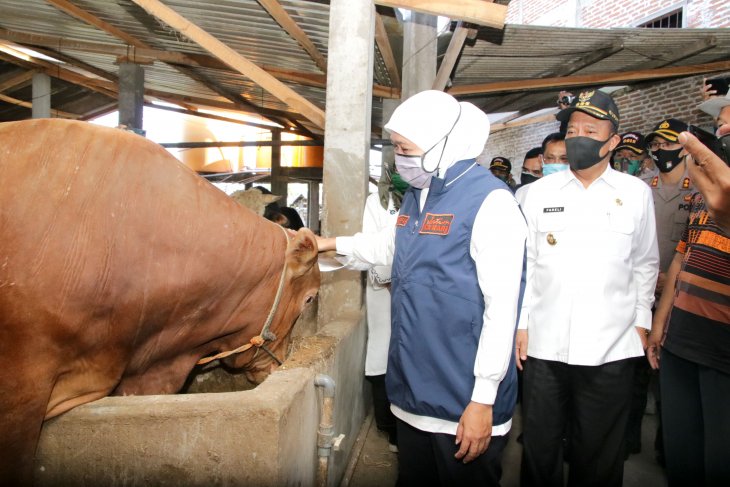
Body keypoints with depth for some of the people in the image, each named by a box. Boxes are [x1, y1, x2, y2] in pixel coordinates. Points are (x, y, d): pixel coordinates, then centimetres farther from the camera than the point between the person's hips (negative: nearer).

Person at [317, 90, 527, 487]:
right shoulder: (416, 195, 8)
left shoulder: (490, 201, -18)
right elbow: (389, 245, 27)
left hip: (464, 403, -8)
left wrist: (484, 399, -19)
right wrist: (332, 243, 22)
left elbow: (502, 306, -20)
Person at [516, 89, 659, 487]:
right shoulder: (540, 192, 3)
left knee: (598, 454, 14)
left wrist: (641, 321, 7)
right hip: (544, 343, 0)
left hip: (610, 346, 0)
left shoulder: (636, 193, 3)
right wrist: (520, 323, 2)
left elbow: (645, 264, 10)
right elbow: (525, 262, 4)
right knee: (540, 446, 13)